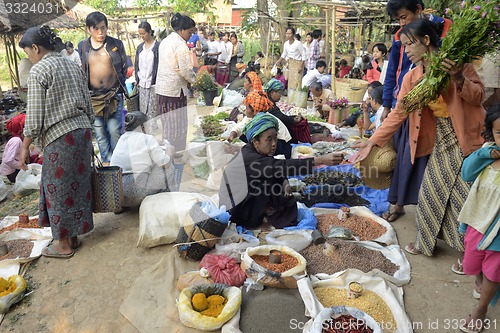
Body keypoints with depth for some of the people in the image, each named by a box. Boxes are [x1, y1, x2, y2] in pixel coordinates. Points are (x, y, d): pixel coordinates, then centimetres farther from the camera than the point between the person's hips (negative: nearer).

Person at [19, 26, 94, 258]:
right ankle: (73, 236, 27)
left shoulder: (39, 70, -9)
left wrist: (25, 147, -4)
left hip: (59, 136, -7)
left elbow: (34, 115, -12)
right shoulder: (72, 66, 13)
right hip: (83, 131, 7)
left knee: (59, 188, 5)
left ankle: (64, 245, 17)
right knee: (77, 184, 14)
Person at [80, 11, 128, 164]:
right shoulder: (84, 46, 6)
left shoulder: (116, 44, 0)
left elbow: (124, 68, 7)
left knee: (115, 131, -5)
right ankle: (107, 162, 20)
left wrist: (122, 86, 4)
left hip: (114, 95, -3)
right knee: (99, 133, 8)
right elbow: (81, 71, 14)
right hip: (93, 97, 3)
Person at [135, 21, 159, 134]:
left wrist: (157, 81, -11)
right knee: (143, 111, 7)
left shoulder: (157, 46, -5)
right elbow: (137, 65, 19)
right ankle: (146, 133, 16)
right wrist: (137, 80, 11)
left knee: (152, 110, -5)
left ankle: (152, 134, 1)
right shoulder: (140, 47, 14)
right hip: (142, 84, 6)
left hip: (153, 84, -6)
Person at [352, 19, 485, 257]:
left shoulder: (455, 63, -9)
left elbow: (479, 96, -8)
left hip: (466, 139, -4)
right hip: (440, 142, 4)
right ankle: (425, 241, 26)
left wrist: (458, 79, -28)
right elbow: (398, 113, 3)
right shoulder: (411, 78, 2)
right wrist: (372, 141, 0)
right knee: (431, 192, 8)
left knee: (467, 194, 1)